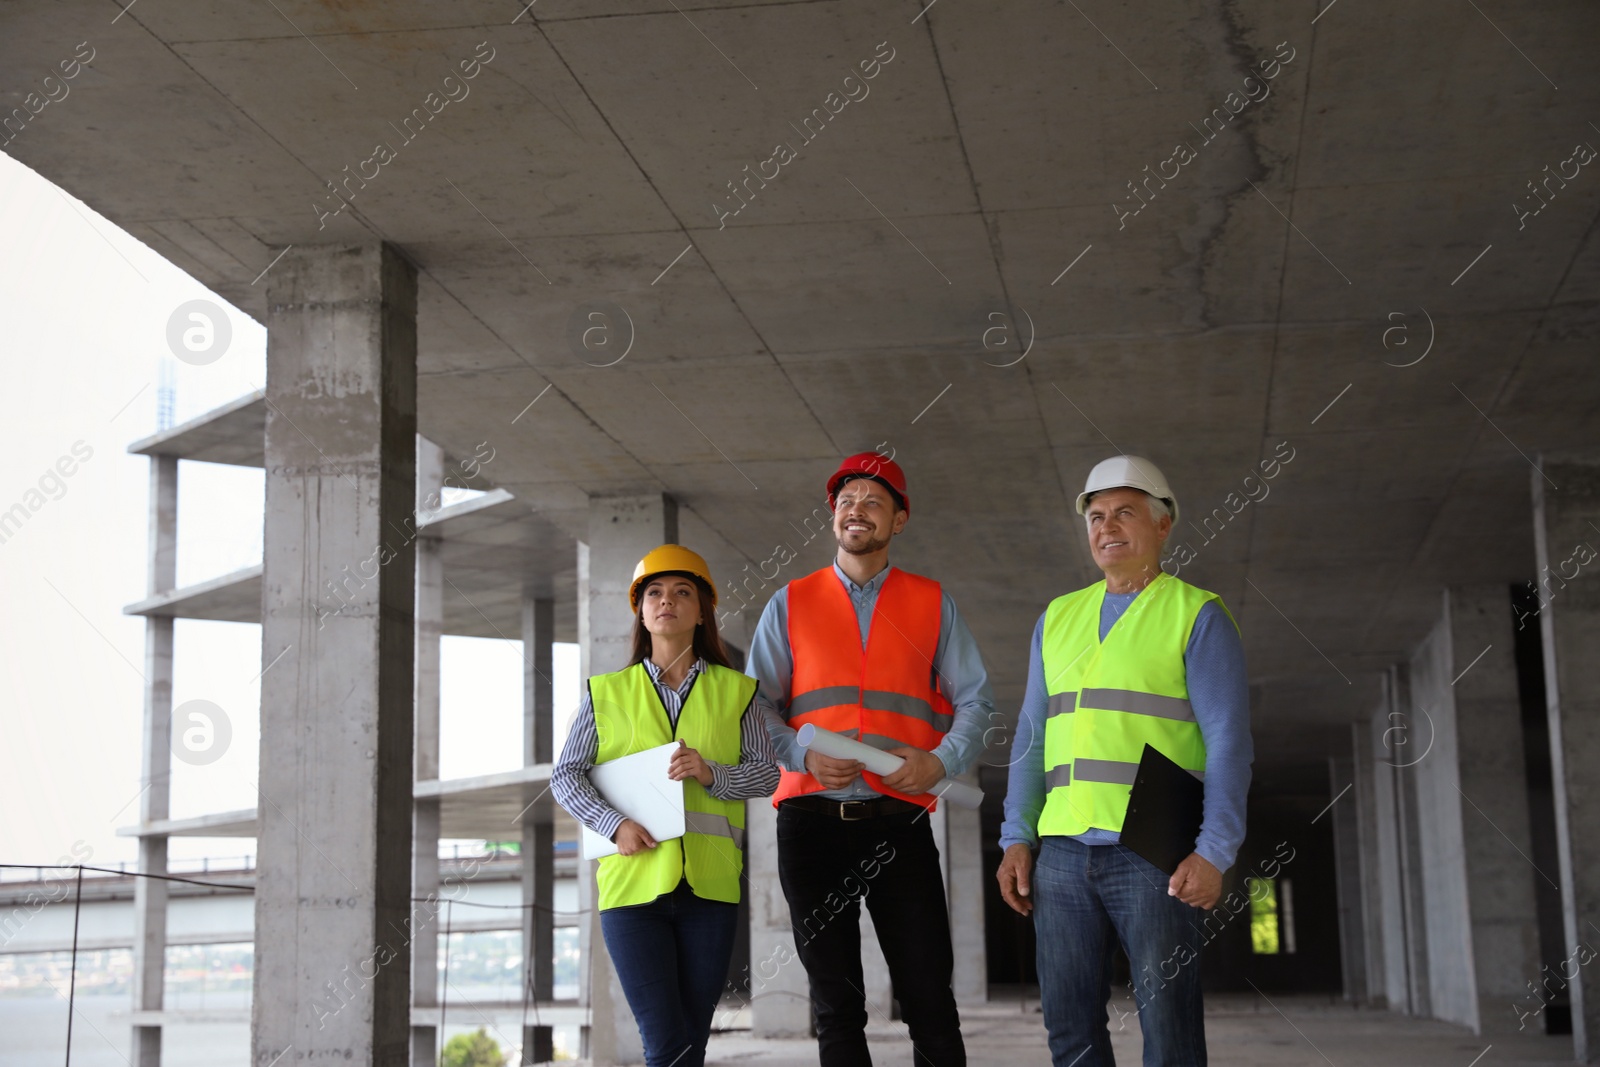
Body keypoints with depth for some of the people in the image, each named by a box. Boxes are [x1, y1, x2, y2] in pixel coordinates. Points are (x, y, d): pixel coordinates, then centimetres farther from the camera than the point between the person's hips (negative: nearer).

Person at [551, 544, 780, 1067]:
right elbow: (565, 775, 7)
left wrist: (711, 773, -13)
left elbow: (767, 772, 6)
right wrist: (615, 823, -9)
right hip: (632, 881, -1)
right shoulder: (607, 692, 10)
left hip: (708, 886, 1)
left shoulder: (735, 691, 11)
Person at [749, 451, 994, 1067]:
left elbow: (975, 702, 8)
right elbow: (756, 708, 7)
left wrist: (940, 762, -11)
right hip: (811, 820, 1)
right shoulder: (790, 604, 12)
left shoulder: (932, 604, 12)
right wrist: (805, 756, -11)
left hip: (899, 820, 0)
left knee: (930, 999, -3)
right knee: (835, 1004, 6)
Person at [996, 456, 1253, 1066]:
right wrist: (1016, 839, 8)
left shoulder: (1197, 615, 2)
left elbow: (1228, 741, -4)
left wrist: (1214, 853, -14)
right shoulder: (1058, 618, 17)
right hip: (1063, 850, 5)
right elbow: (1031, 736, 18)